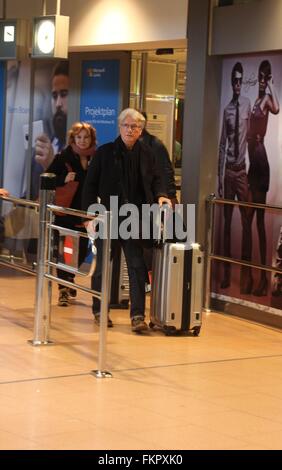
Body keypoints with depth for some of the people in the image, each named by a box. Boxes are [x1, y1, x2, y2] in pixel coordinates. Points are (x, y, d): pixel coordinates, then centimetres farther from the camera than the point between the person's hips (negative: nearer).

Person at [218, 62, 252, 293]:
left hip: (243, 169, -3)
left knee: (246, 222, -2)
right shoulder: (227, 109, 7)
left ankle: (246, 274, 2)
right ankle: (227, 271, 15)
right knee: (227, 221, 7)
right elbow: (222, 144, 9)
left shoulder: (248, 104, -1)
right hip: (228, 169, 3)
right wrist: (219, 176, 5)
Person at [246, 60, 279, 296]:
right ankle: (250, 273, 19)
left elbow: (277, 109, -25)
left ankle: (263, 275, -3)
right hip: (252, 156, 8)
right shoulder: (255, 101, 16)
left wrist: (272, 88, -13)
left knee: (260, 218, -7)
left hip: (261, 156, -8)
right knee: (249, 217, 11)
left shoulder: (267, 99, -3)